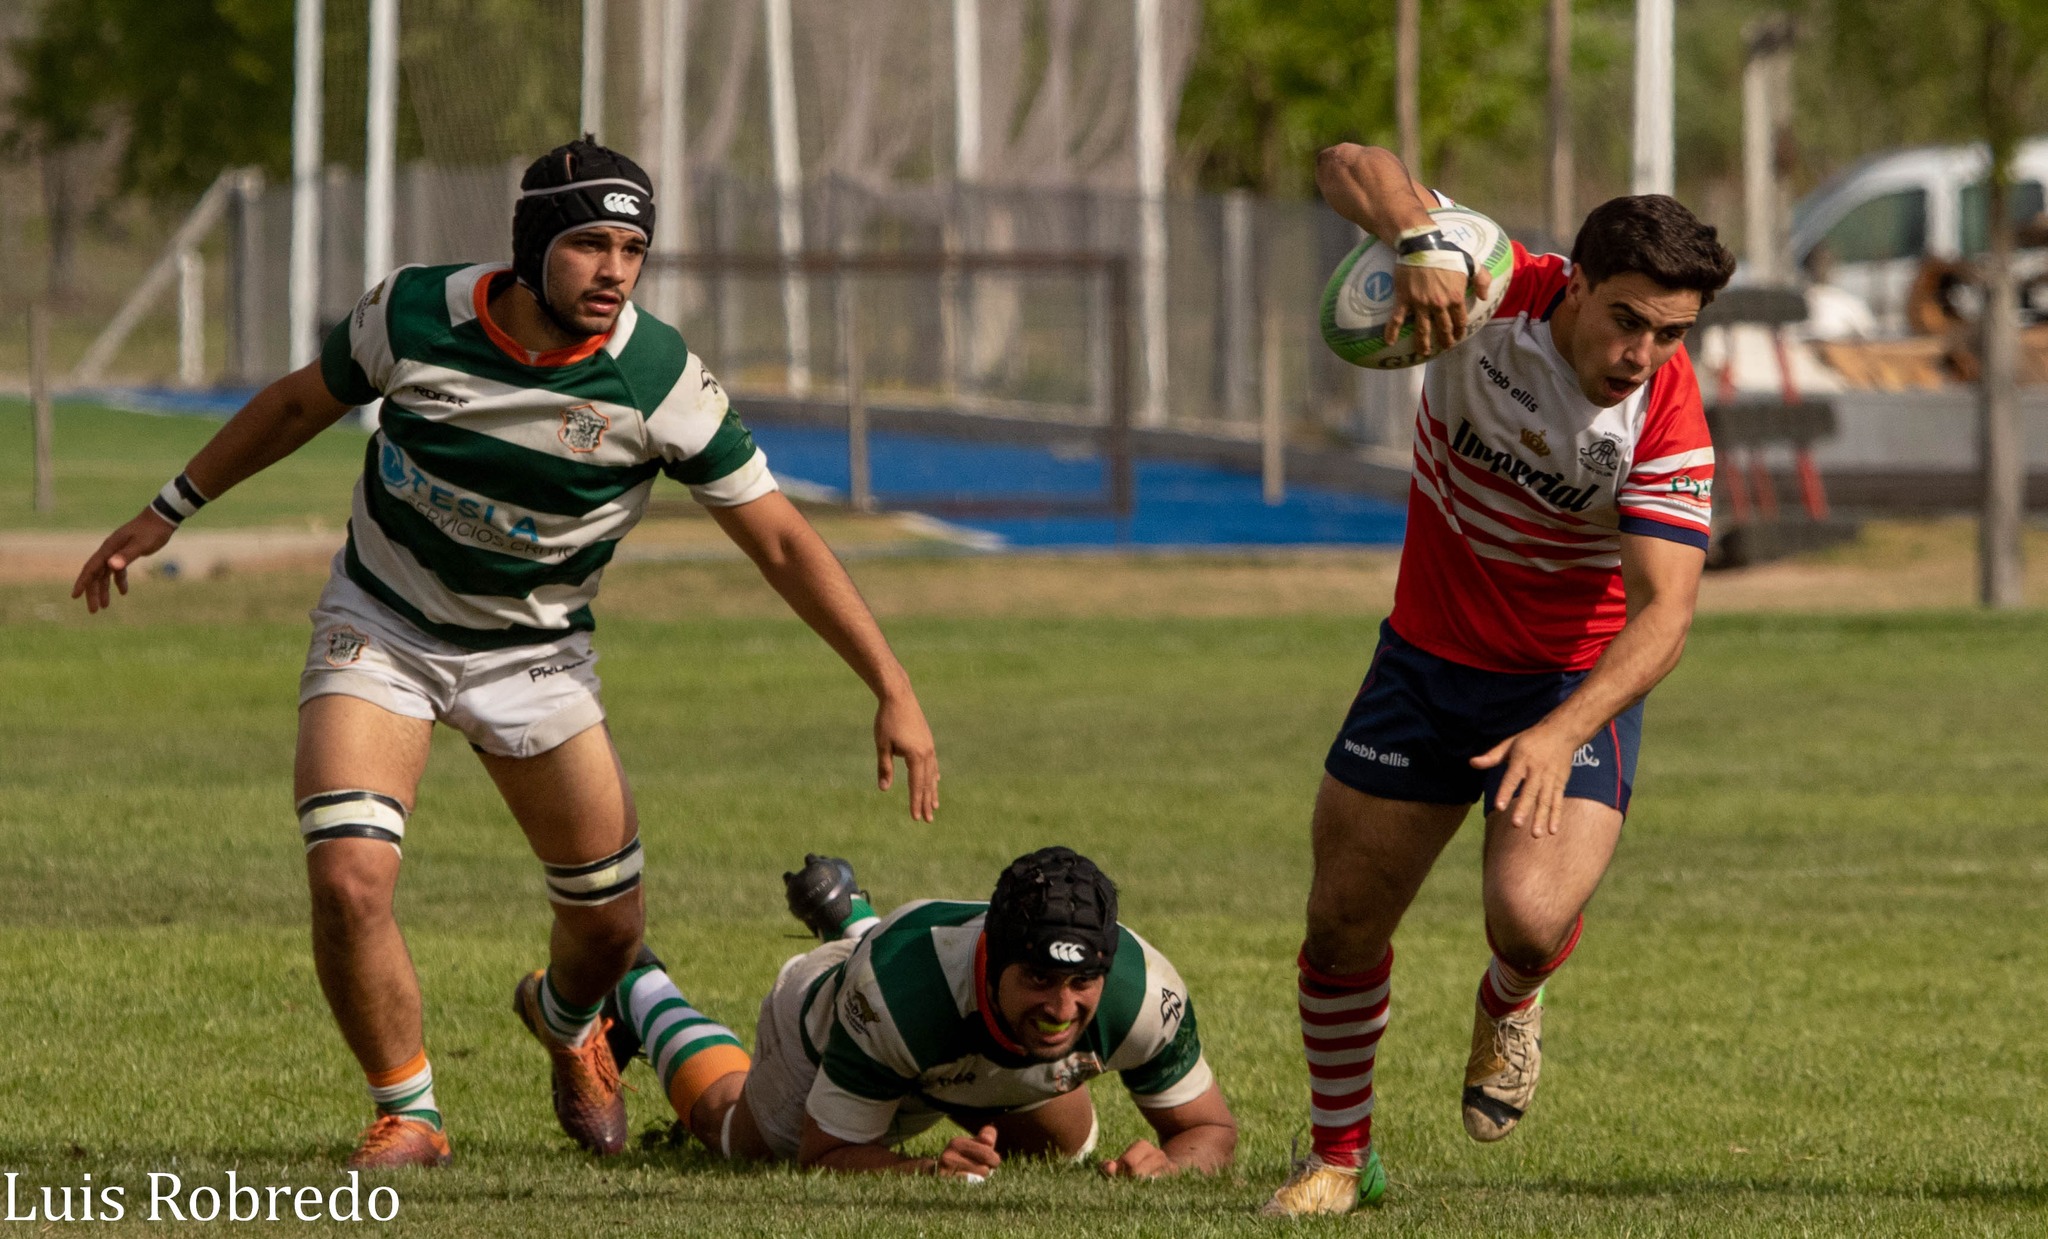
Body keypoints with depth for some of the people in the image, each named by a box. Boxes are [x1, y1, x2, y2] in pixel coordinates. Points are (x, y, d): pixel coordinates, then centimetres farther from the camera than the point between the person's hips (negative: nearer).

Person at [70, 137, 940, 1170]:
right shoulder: (414, 314, -20)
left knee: (608, 925, 5)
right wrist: (168, 512, 10)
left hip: (536, 654, 1)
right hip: (382, 625, -1)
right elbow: (301, 403, 2)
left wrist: (893, 691, -19)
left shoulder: (659, 379, -22)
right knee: (348, 881, -21)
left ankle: (565, 1020, 44)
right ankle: (407, 1113, 2)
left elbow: (781, 541, -14)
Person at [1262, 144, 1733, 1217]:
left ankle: (1510, 1003, 14)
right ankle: (1339, 1151, 30)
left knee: (1531, 916, -25)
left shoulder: (1667, 425, -25)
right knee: (1342, 922, 6)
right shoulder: (1492, 294, -20)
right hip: (1426, 656, 3)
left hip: (1574, 684, -3)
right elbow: (1351, 167, -26)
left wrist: (1564, 732, -46)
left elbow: (1663, 613, -31)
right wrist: (1420, 240, -47)